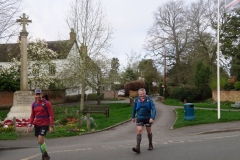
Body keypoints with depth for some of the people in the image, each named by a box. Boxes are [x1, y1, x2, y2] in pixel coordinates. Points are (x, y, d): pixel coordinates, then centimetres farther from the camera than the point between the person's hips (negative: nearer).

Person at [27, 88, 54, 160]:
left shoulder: (47, 103, -11)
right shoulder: (34, 104, 6)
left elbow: (51, 115, -11)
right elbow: (32, 115, 14)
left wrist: (51, 126, -16)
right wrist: (29, 125, 5)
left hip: (44, 124, -6)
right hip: (36, 124, 6)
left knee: (40, 141, -15)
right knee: (40, 141, 10)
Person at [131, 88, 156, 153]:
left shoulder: (149, 100, -12)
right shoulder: (136, 100, -6)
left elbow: (153, 109, -17)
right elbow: (134, 108, 9)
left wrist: (152, 118, -30)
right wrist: (133, 117, 17)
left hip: (148, 118, -1)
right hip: (139, 118, 1)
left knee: (149, 131, 14)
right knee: (139, 131, -13)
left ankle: (150, 144, 34)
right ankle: (138, 147, -20)